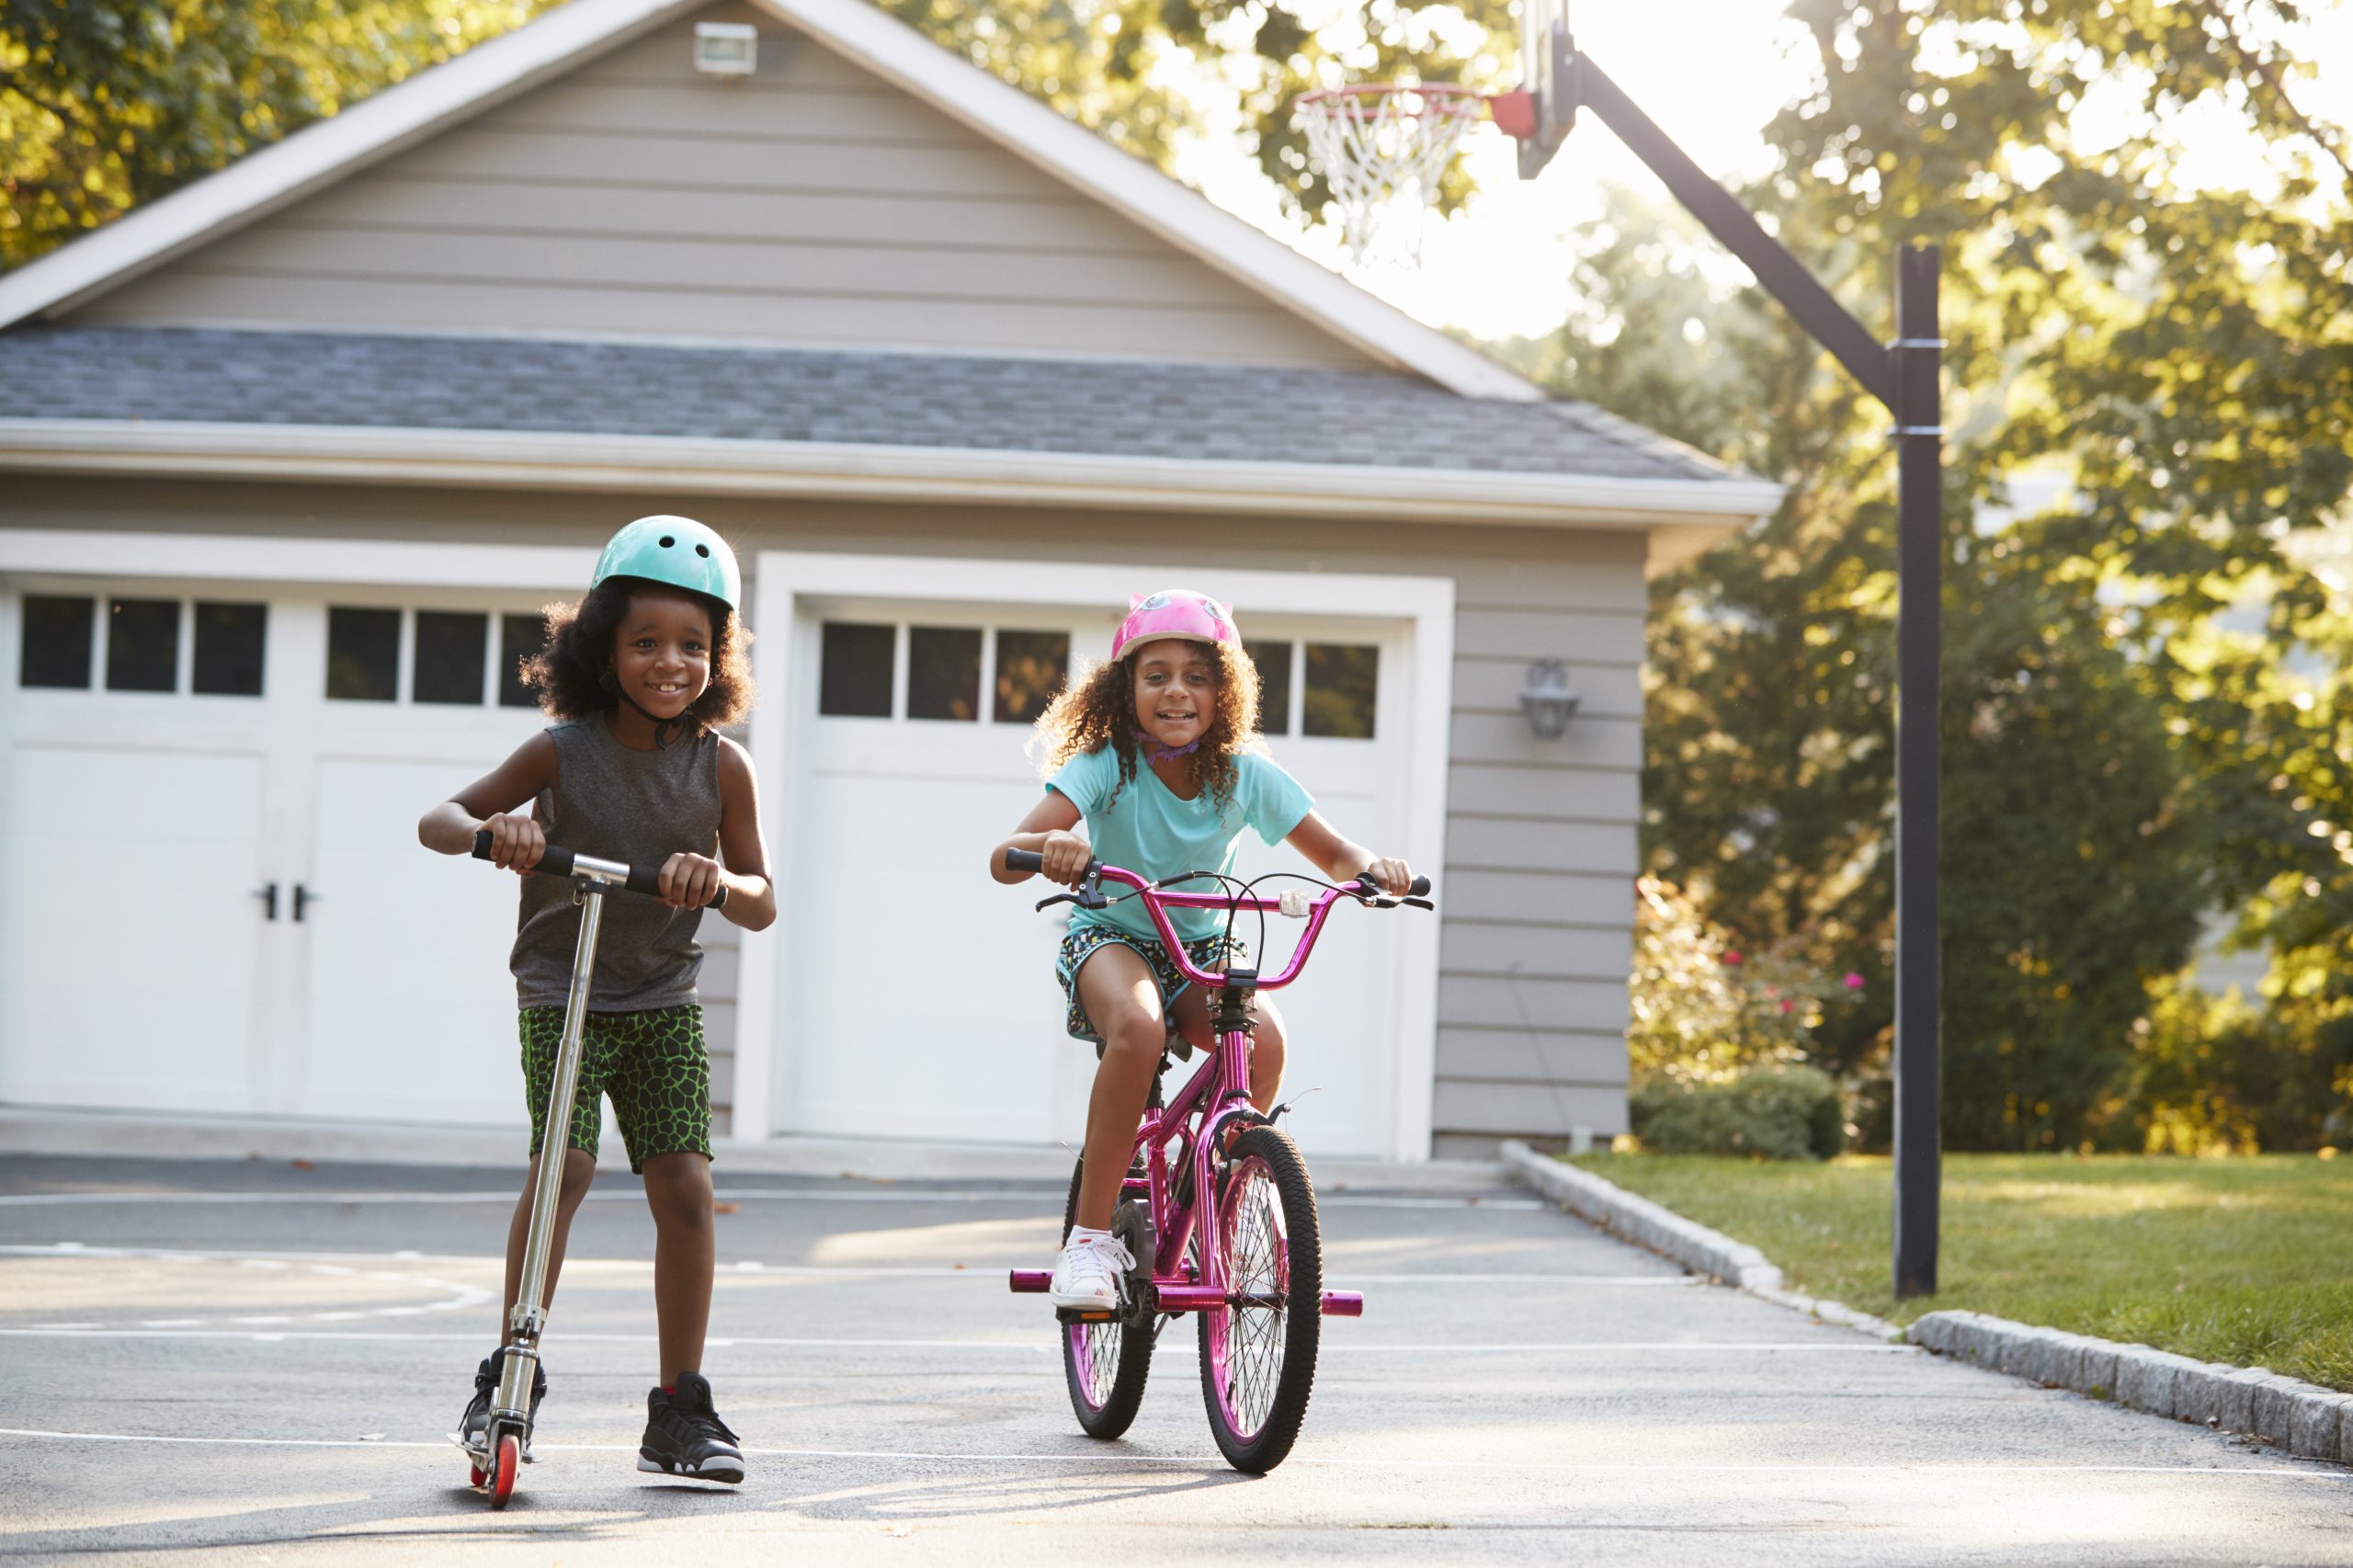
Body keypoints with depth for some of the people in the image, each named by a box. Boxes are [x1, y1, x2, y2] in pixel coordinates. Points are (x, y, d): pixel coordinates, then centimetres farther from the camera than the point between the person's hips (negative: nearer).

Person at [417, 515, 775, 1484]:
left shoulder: (721, 767, -6)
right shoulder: (563, 752, -11)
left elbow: (761, 905, -3)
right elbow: (438, 821, -8)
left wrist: (718, 880, -26)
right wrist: (494, 831, -31)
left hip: (665, 1004, 2)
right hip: (562, 995, -2)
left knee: (685, 1185, -7)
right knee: (563, 1164, -20)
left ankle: (680, 1410, 3)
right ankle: (510, 1376, -10)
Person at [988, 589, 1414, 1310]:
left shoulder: (1246, 775, -10)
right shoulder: (1105, 766, -18)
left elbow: (1336, 855, -3)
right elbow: (1003, 858, -30)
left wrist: (1373, 868, -28)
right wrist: (1049, 845, -55)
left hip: (1203, 948, 3)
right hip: (1110, 939, -3)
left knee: (1262, 1036, -29)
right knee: (1138, 1027, -38)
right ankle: (1090, 1236, -28)